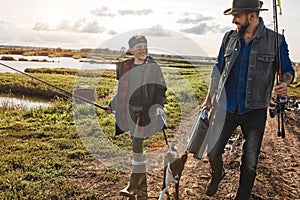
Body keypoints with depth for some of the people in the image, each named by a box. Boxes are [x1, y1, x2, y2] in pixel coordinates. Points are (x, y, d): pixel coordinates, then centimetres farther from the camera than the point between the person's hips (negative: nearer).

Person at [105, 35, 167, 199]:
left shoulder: (153, 67, -1)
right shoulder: (125, 67, 10)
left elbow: (160, 89, -1)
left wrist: (159, 106, -16)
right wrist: (112, 105, 17)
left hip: (147, 111, -4)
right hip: (130, 111, 4)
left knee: (138, 145, -10)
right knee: (136, 146, 9)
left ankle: (133, 185, 2)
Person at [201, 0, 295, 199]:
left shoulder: (275, 40, -5)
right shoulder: (229, 38, 3)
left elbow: (287, 69, 5)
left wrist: (285, 83, -18)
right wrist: (209, 98, 10)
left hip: (255, 110, -2)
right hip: (225, 107, 2)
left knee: (250, 162, 8)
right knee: (212, 151, 9)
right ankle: (217, 174, 42)